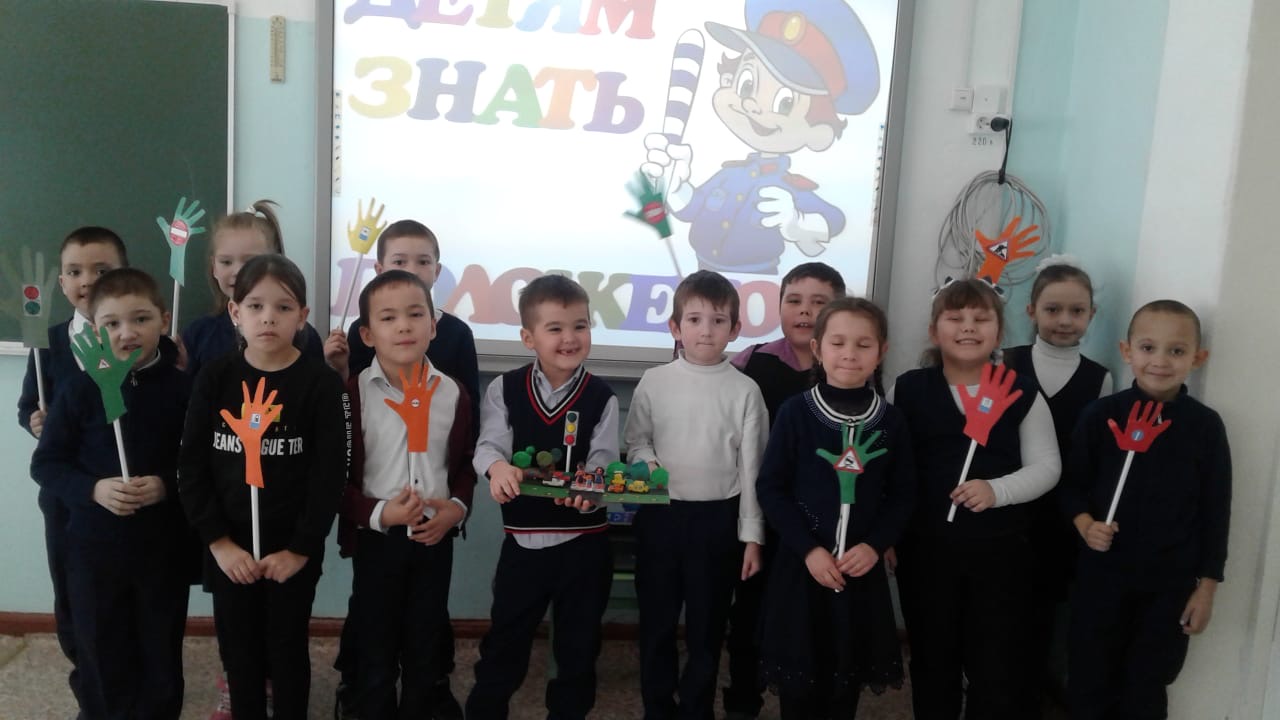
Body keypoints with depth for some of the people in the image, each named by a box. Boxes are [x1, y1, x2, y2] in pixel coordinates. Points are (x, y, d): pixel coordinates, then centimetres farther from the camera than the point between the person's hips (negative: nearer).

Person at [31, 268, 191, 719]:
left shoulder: (182, 388, -7)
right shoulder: (80, 389, -7)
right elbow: (45, 464, -2)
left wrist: (168, 485, -19)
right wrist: (92, 489, -18)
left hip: (164, 546, 0)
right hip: (95, 546, 0)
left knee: (162, 654, 13)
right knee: (101, 655, 12)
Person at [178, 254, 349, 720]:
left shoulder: (322, 384, -10)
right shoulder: (215, 379, -2)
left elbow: (330, 475, -10)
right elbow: (191, 467, -3)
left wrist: (300, 548, -12)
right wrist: (218, 541, -9)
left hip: (292, 549, -2)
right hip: (228, 548, 2)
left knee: (287, 650, 12)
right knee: (238, 650, 15)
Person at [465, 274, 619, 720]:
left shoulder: (601, 399, -4)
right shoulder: (504, 390, -3)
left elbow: (603, 464, -9)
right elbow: (489, 445, -12)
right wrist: (497, 466, -36)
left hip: (583, 542, 0)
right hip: (523, 541, 0)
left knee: (578, 646, 14)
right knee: (504, 643, 13)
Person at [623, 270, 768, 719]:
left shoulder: (745, 391, -5)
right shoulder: (654, 382, -3)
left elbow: (751, 468, -2)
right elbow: (635, 440, 7)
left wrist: (751, 534, -2)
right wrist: (646, 462, -16)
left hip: (718, 518, -1)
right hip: (660, 515, 1)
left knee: (707, 623, 11)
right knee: (657, 619, 13)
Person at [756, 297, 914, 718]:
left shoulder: (890, 421, -1)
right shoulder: (795, 412, -8)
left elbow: (903, 495, 4)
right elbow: (770, 488, -7)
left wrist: (874, 546, -11)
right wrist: (808, 548, -14)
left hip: (862, 568, 2)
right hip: (801, 564, -2)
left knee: (848, 679, 14)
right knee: (798, 679, 8)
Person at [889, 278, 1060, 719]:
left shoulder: (1022, 394, -1)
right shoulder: (907, 390, -1)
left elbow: (1046, 466, -1)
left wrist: (997, 491, -18)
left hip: (1000, 549, 0)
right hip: (925, 547, 0)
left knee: (998, 667, 9)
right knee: (931, 661, 15)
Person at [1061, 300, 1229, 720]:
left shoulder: (1205, 426, -6)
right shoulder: (1100, 416, -7)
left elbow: (1215, 511, -1)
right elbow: (1073, 485, 1)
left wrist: (1207, 586, -1)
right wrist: (1085, 525, -18)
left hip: (1171, 582, 0)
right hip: (1101, 574, 0)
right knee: (1088, 682, 12)